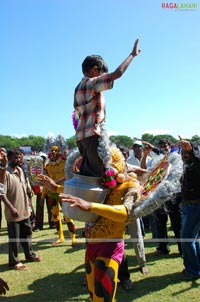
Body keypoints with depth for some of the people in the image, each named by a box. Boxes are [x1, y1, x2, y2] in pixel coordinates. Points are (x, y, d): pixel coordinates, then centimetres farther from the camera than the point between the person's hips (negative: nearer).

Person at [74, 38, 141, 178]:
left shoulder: (79, 87, 19)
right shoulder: (92, 83, -9)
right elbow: (118, 73, -16)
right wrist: (133, 54, -6)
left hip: (82, 135, 10)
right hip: (93, 134, -9)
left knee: (87, 173, 12)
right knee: (99, 174, -7)